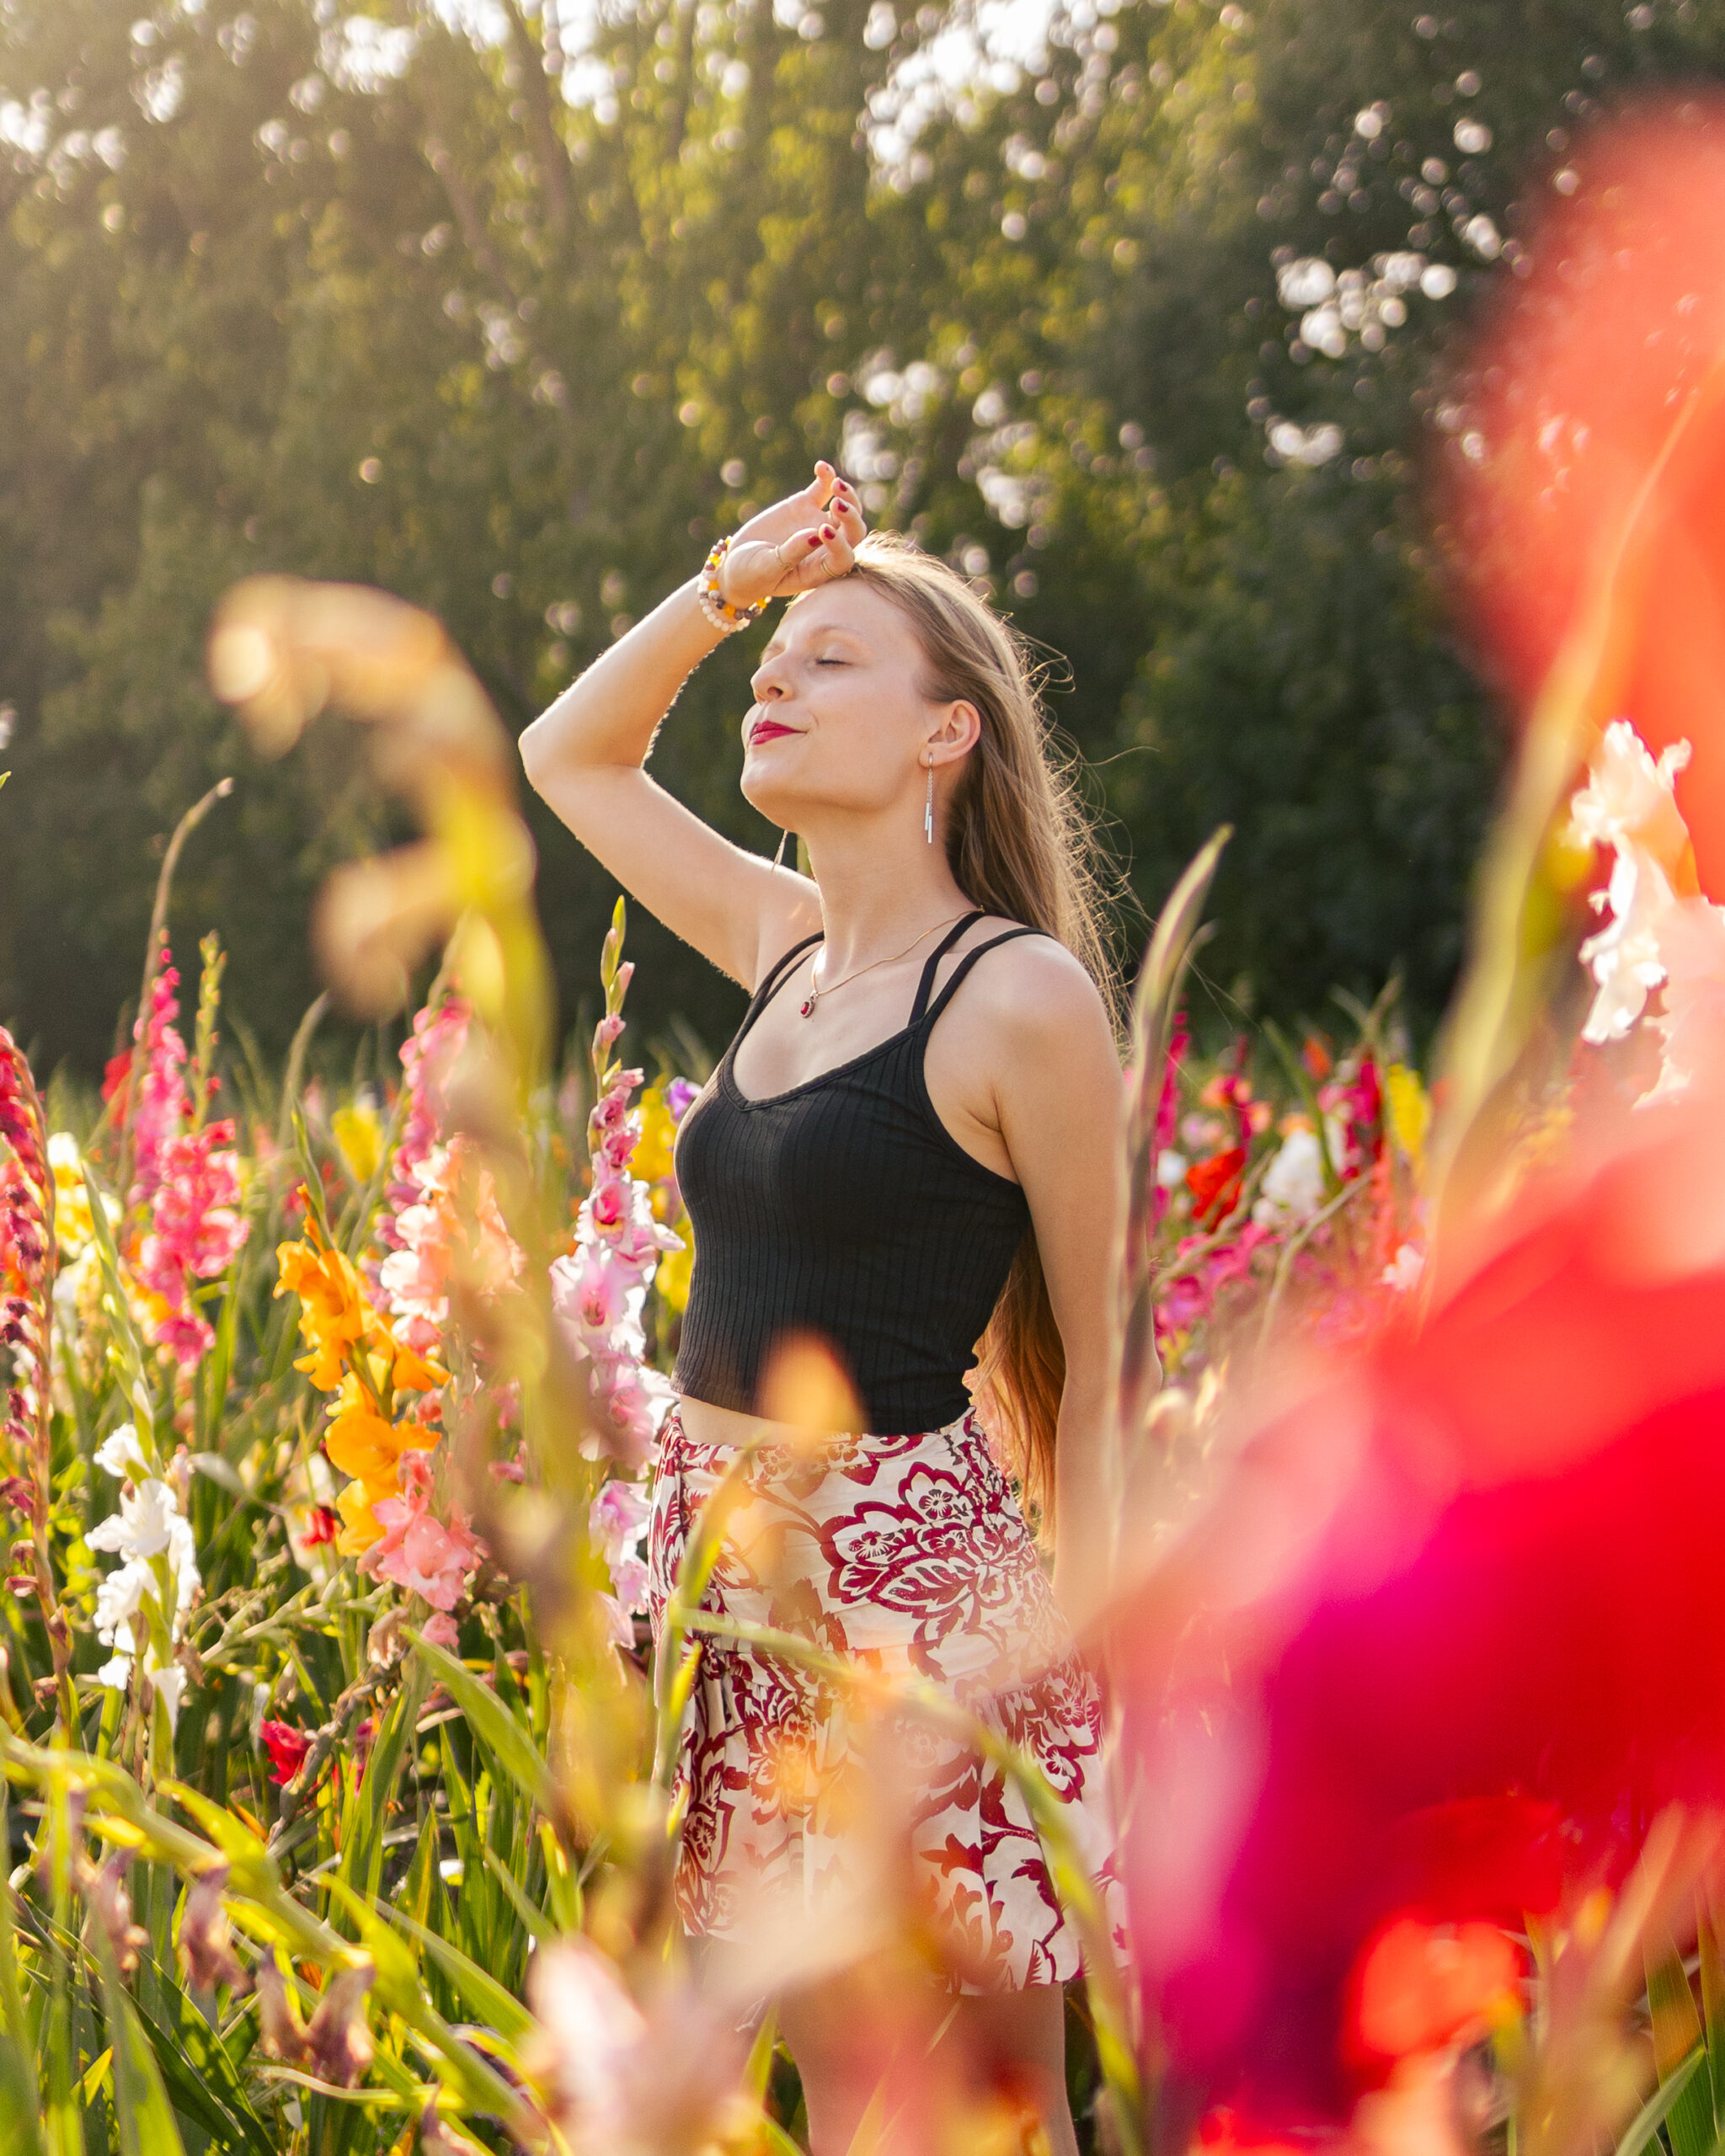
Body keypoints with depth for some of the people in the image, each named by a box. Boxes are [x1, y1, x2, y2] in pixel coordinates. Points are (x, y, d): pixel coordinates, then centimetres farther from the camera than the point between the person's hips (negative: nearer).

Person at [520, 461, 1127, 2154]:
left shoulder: (1021, 995, -10)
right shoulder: (788, 945, 9)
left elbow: (1101, 1371, -5)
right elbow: (565, 756, 24)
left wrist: (1083, 1642, -6)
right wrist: (726, 585, 11)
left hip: (915, 1581, -7)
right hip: (723, 1561, 7)